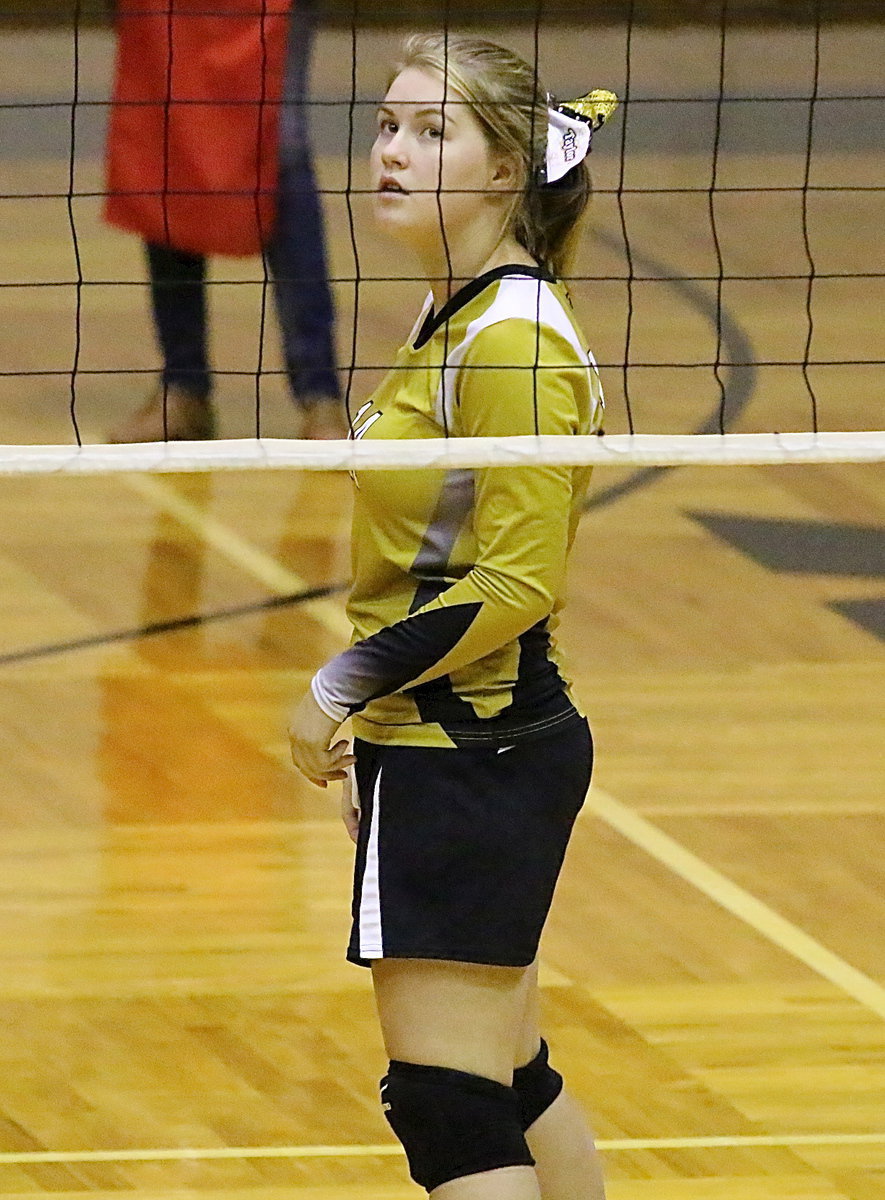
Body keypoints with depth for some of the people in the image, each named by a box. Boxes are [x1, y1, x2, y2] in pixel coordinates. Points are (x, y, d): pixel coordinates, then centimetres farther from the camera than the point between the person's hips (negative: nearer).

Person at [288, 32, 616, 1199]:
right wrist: (376, 729, 23)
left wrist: (346, 686, -18)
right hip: (442, 747, 10)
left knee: (448, 1105, -9)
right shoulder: (453, 320, 12)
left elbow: (518, 582, -23)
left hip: (473, 755, -10)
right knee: (508, 1083, 17)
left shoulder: (515, 345, -19)